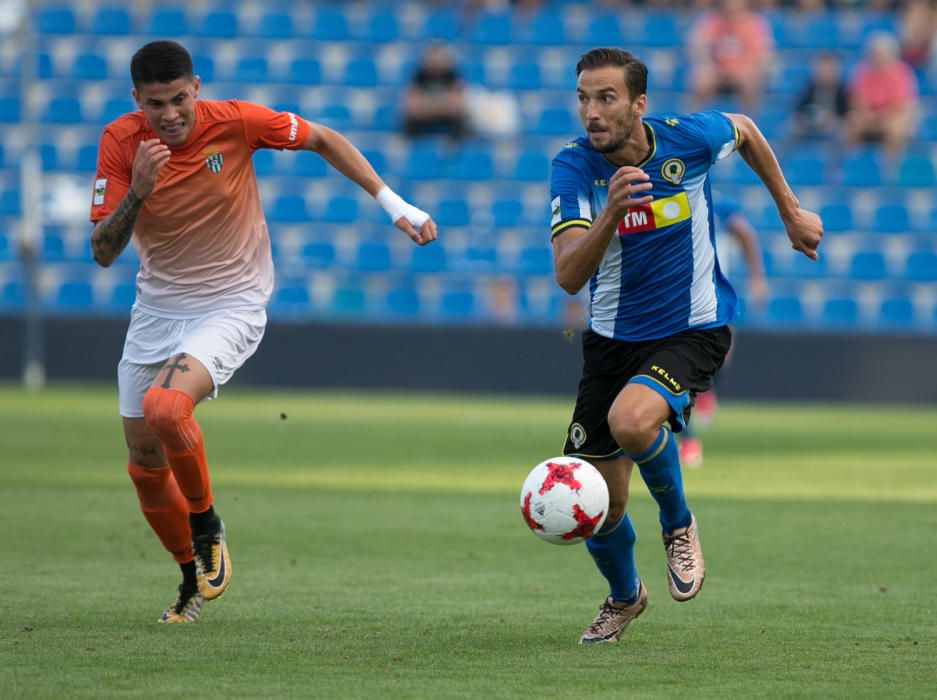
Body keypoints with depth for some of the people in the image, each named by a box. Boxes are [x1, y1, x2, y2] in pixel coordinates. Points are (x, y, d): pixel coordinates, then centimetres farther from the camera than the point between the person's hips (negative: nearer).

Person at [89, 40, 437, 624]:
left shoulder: (234, 122, -17)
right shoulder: (121, 143, -12)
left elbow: (322, 139, 0)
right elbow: (102, 253, -13)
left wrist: (392, 203, -3)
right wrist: (136, 192, -30)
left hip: (231, 307, -4)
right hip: (157, 308, 4)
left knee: (165, 407, -30)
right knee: (145, 462, 6)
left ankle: (206, 522, -3)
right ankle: (194, 579, 30)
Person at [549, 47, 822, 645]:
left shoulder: (689, 138, -16)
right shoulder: (574, 166, -16)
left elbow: (745, 130, 10)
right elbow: (568, 276, -28)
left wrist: (791, 212, 16)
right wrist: (611, 214, -45)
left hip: (693, 329, -2)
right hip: (613, 339, 2)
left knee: (631, 420, -33)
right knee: (598, 507, 3)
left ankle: (678, 522, -2)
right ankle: (624, 595, 37)